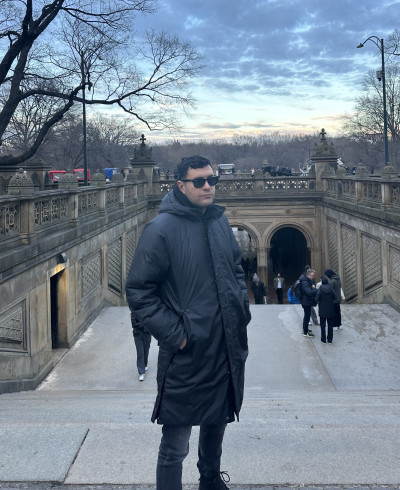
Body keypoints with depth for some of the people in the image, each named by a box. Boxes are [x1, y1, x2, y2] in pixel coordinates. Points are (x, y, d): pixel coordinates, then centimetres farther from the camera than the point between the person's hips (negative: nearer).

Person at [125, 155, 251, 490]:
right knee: (175, 445, 1)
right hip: (187, 353, -7)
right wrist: (173, 334, -16)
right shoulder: (162, 229, -15)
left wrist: (242, 309, 8)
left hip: (227, 348, 7)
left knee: (217, 421, 27)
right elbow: (139, 291, -14)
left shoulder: (220, 222, 7)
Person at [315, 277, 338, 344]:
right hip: (330, 310, 2)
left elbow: (316, 299, -16)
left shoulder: (320, 289, -11)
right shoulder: (331, 289, -5)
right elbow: (335, 298, -4)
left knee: (323, 325, 8)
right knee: (330, 325, 11)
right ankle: (330, 340, 14)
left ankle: (323, 339, 11)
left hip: (322, 310, -2)